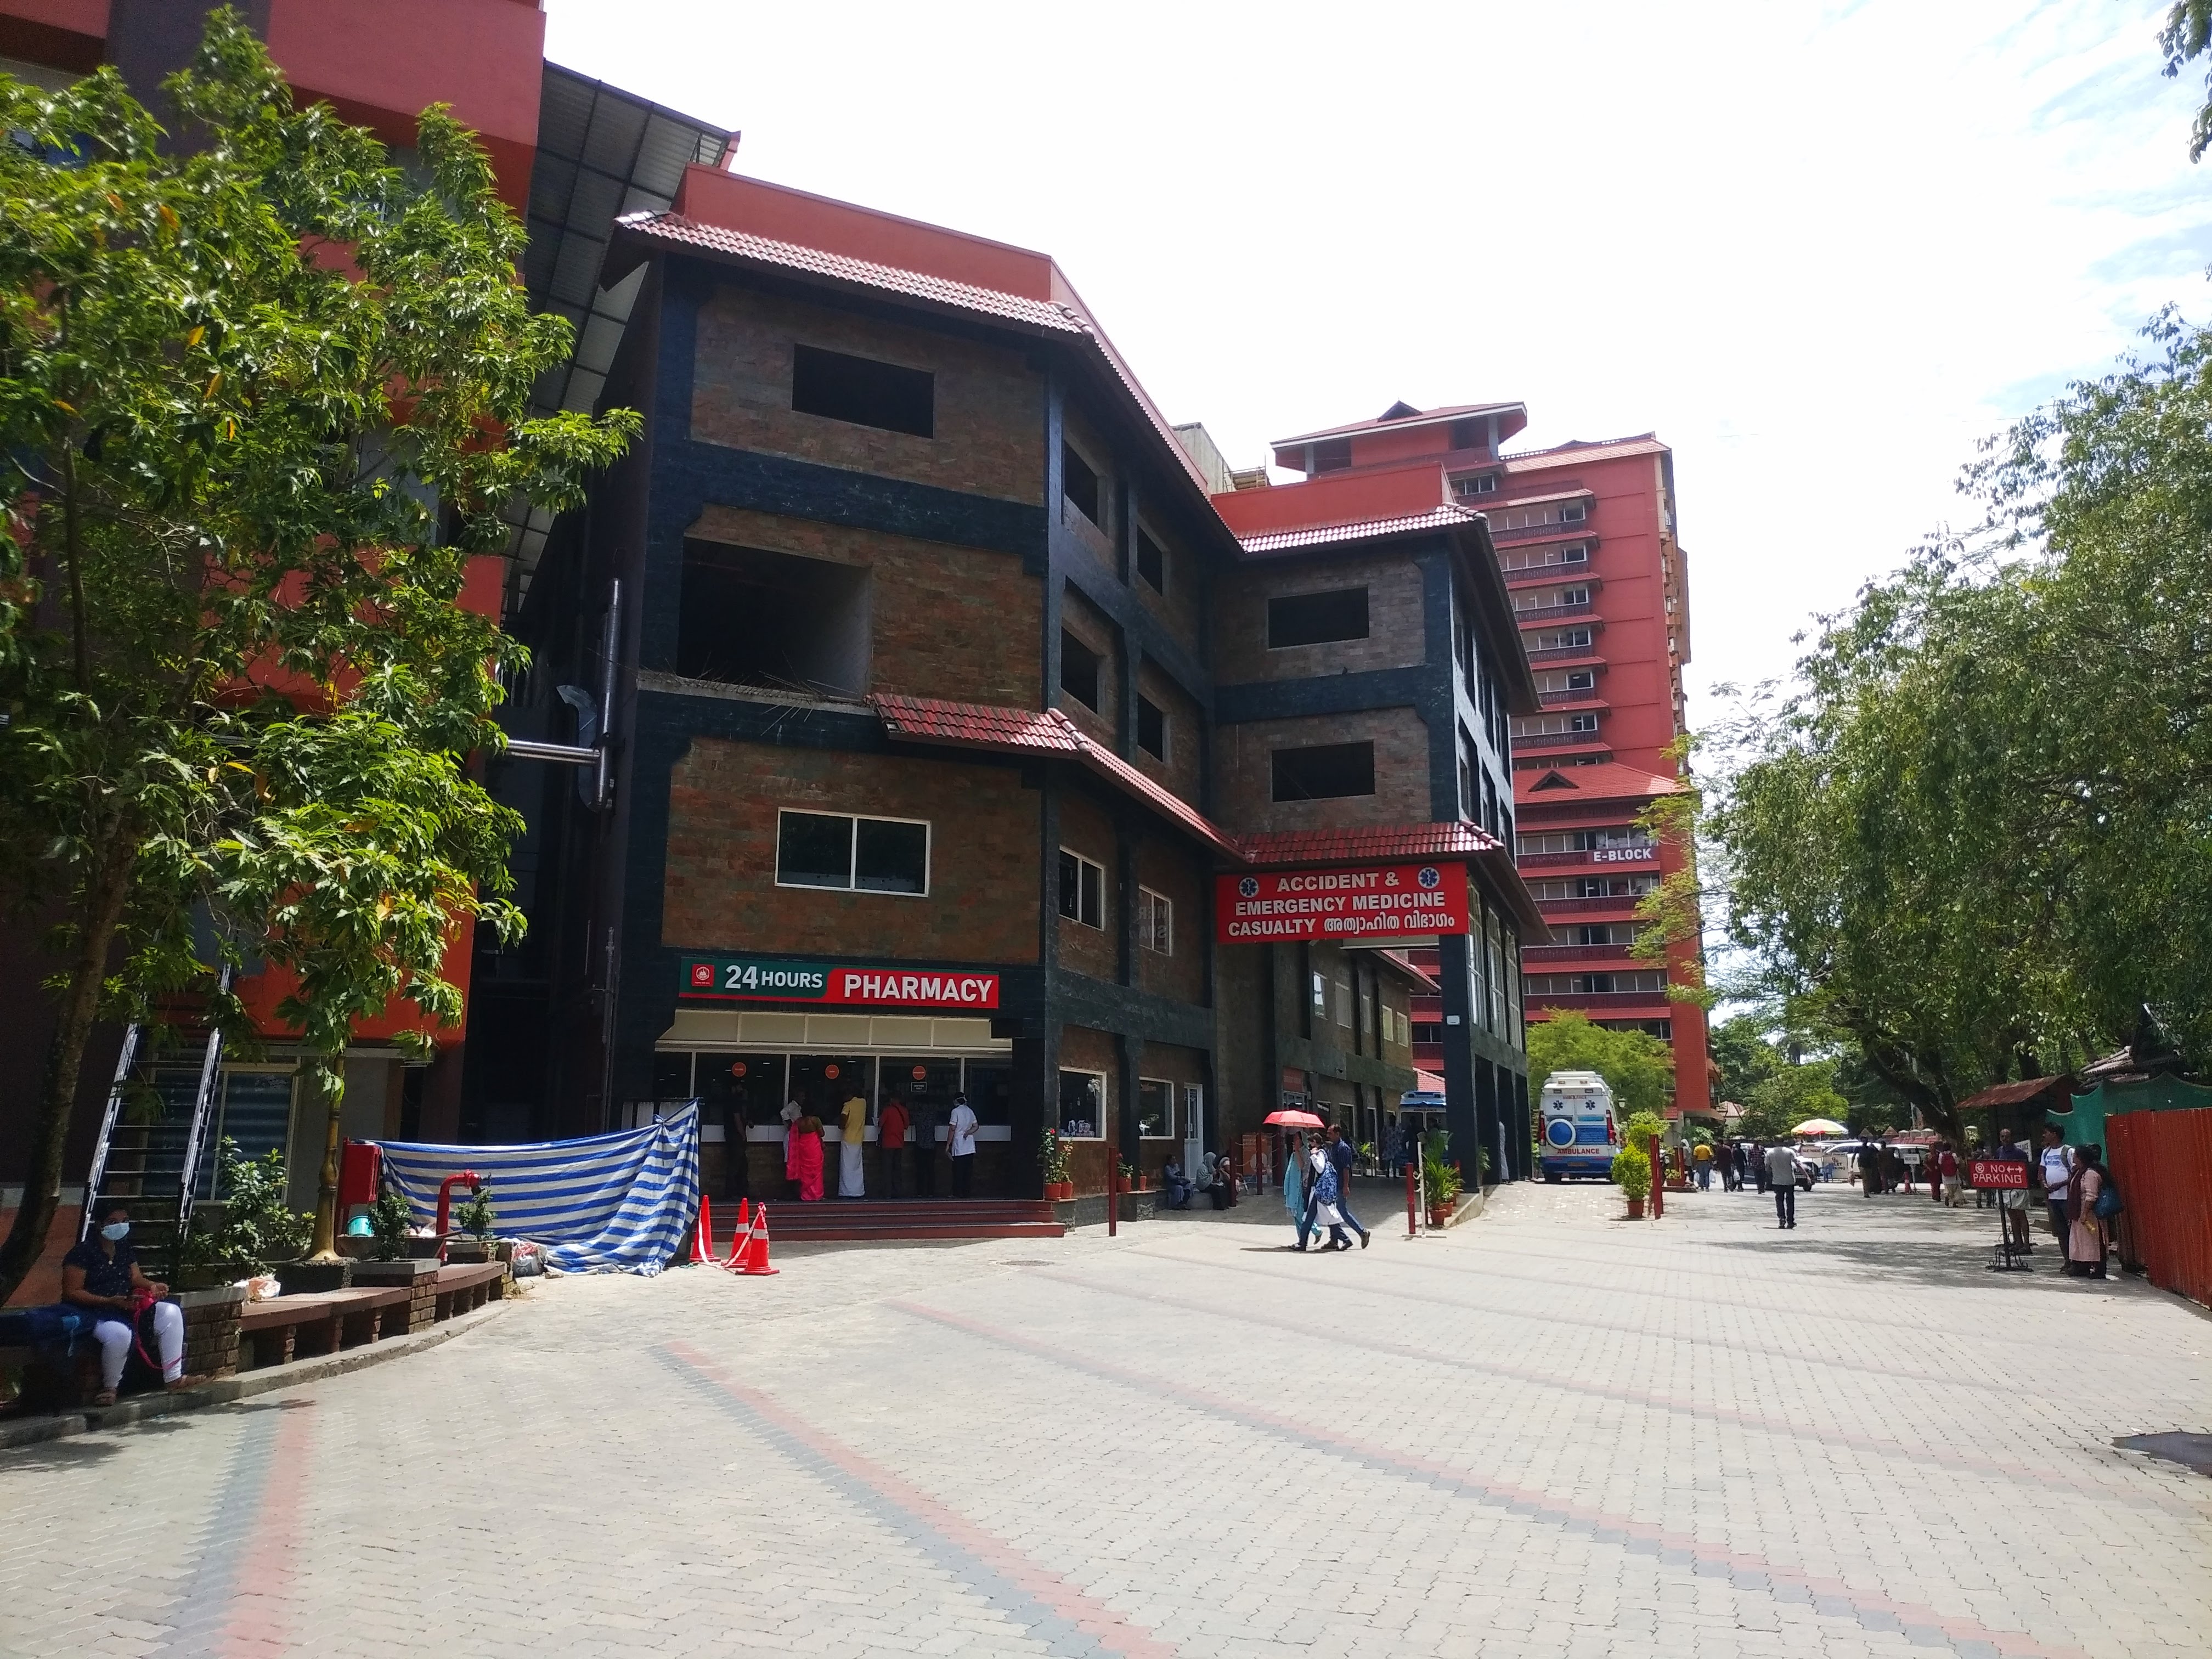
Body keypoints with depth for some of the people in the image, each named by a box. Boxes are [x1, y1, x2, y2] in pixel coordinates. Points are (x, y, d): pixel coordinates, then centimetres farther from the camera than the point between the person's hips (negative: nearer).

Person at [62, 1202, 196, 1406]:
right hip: (93, 1313, -8)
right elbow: (71, 1293, -17)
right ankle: (110, 1388, -12)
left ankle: (173, 1378, -4)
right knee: (119, 1333, -39)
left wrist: (153, 1286, -11)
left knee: (171, 1312, -9)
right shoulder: (82, 1253, -13)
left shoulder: (125, 1251, 12)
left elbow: (137, 1279, 13)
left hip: (126, 1309, 8)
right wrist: (110, 1301, -27)